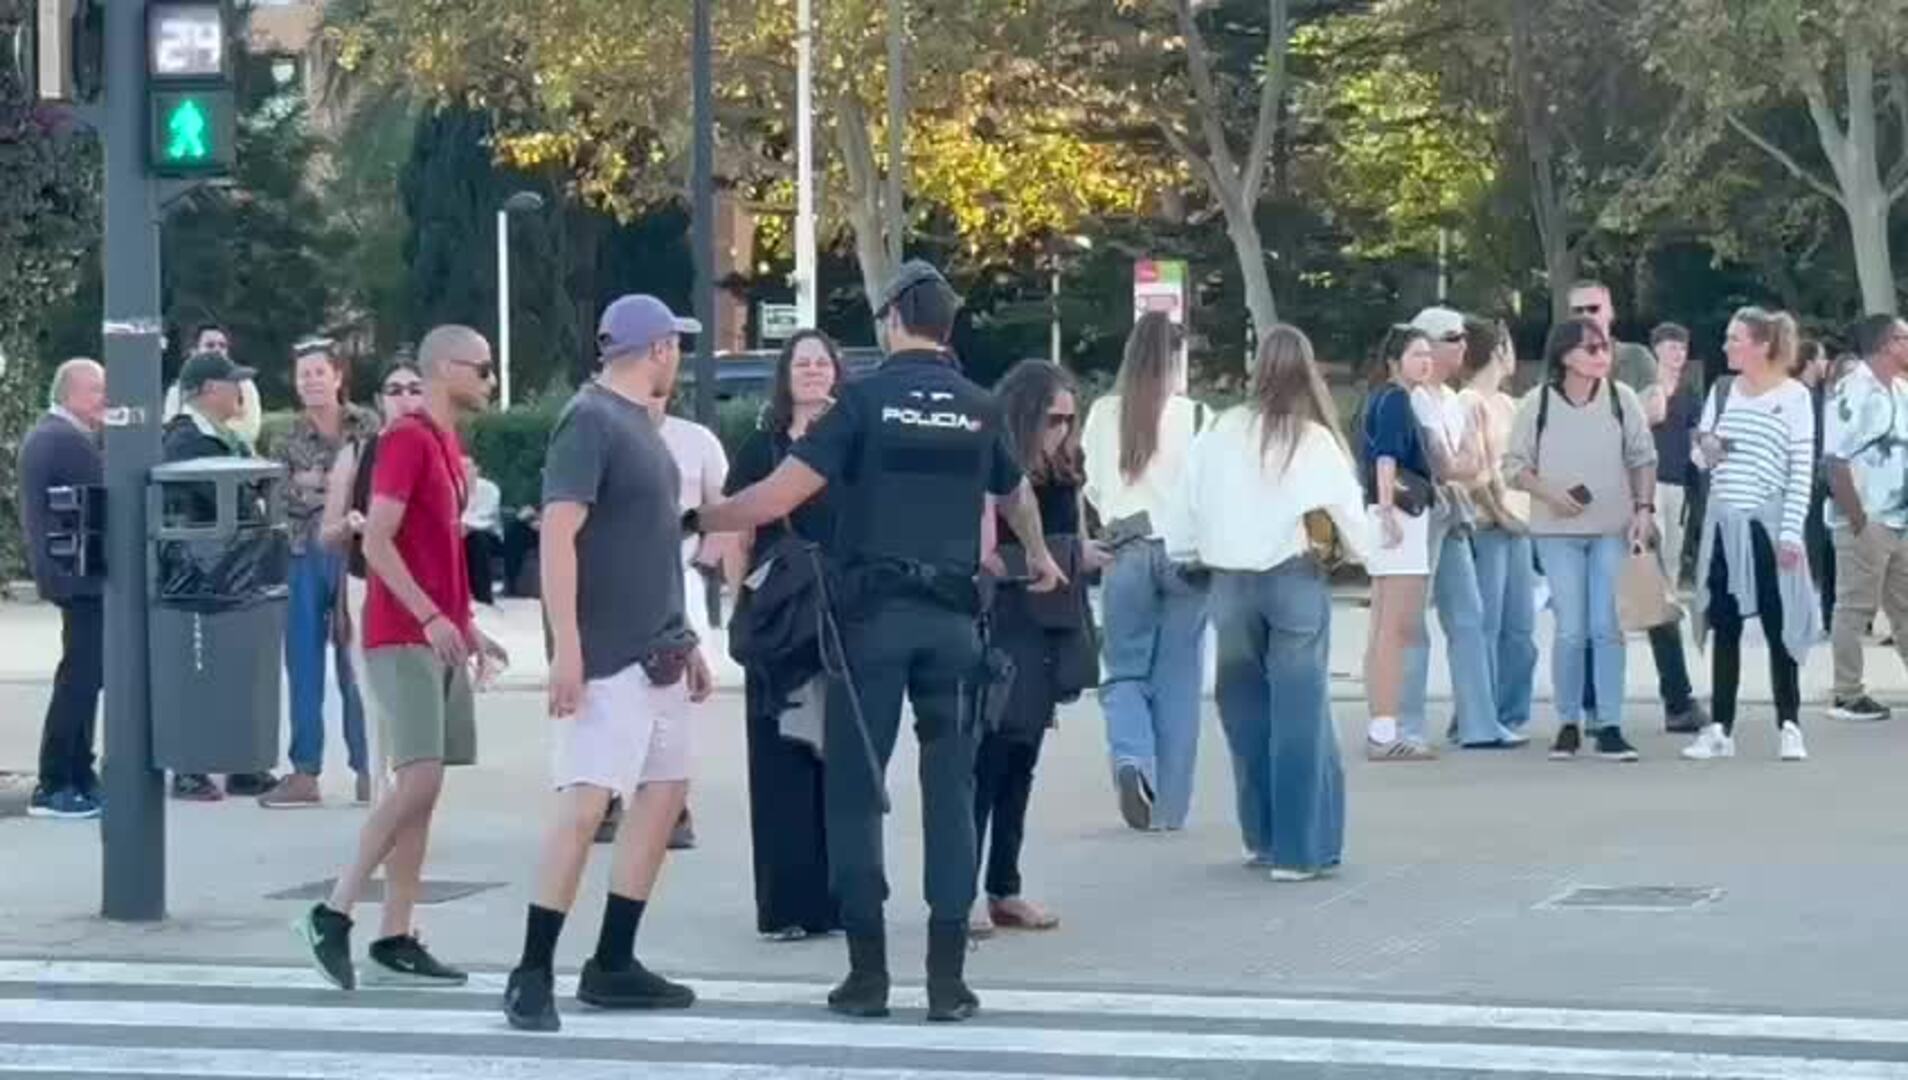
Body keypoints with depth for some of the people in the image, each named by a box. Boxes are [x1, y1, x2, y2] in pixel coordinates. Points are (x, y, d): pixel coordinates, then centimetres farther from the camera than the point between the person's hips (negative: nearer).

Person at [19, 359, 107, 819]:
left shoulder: (40, 436, 15)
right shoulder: (72, 441, -17)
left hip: (59, 570, 11)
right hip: (84, 574, -11)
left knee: (82, 678, 16)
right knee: (80, 679, -8)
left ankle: (78, 777, 22)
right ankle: (52, 788, -7)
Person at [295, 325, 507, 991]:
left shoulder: (447, 446, 17)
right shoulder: (407, 439, -10)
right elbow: (377, 541, -18)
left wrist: (469, 630, 20)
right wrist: (430, 617, -24)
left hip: (441, 640, 9)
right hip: (404, 640, -9)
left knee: (423, 789, 6)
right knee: (418, 780, -16)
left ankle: (395, 939, 7)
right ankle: (332, 914, -10)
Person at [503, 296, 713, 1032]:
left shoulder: (639, 422, 15)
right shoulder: (589, 421, -13)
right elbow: (557, 538, -20)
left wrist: (685, 639, 22)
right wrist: (566, 647, -26)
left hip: (656, 653, 10)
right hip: (606, 657, -10)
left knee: (665, 793, 10)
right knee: (585, 801, -12)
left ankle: (612, 965, 16)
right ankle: (532, 973, -7)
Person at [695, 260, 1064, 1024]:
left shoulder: (867, 399, -3)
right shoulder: (978, 410, 10)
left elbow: (781, 495, -10)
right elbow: (1017, 498, 29)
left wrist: (699, 520, 5)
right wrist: (1039, 559, 50)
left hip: (874, 614, -3)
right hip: (951, 617, 3)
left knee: (855, 787, 5)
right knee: (950, 791, 5)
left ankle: (868, 971, 4)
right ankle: (947, 976, 2)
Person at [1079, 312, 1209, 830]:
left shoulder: (1103, 415, -1)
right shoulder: (1195, 417, -8)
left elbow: (1092, 487, 8)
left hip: (1127, 552, 1)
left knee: (1125, 672, 10)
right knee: (1178, 680, 8)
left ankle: (1131, 759, -18)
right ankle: (1168, 805, 10)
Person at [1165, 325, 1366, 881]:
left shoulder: (1218, 433, -2)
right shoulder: (1314, 440, -8)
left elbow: (1184, 513, 2)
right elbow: (1354, 525, -4)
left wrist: (1189, 553, 18)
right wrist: (1355, 549, 16)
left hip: (1229, 583, 3)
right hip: (1295, 581, -3)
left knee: (1246, 709, 15)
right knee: (1299, 714, 2)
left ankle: (1262, 835, 23)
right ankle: (1299, 848, 0)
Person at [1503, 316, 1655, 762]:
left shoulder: (1621, 398, 1)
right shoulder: (1538, 403, -2)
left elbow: (1643, 458, 7)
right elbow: (1515, 463, 2)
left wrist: (1644, 508, -4)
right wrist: (1548, 494, -13)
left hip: (1613, 529, 1)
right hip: (1558, 531, -1)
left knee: (1607, 628, -2)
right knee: (1571, 630, -3)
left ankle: (1609, 726, 1)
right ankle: (1568, 724, 10)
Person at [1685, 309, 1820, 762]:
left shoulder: (1794, 396, -4)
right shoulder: (1722, 393, 10)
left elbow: (1802, 469, -6)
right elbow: (1700, 459, 15)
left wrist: (1792, 532, -13)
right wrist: (1706, 447, -9)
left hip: (1767, 522, -4)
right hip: (1723, 522, 4)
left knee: (1778, 626, 0)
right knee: (1724, 628, 6)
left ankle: (1789, 726, 7)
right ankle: (1720, 728, 9)